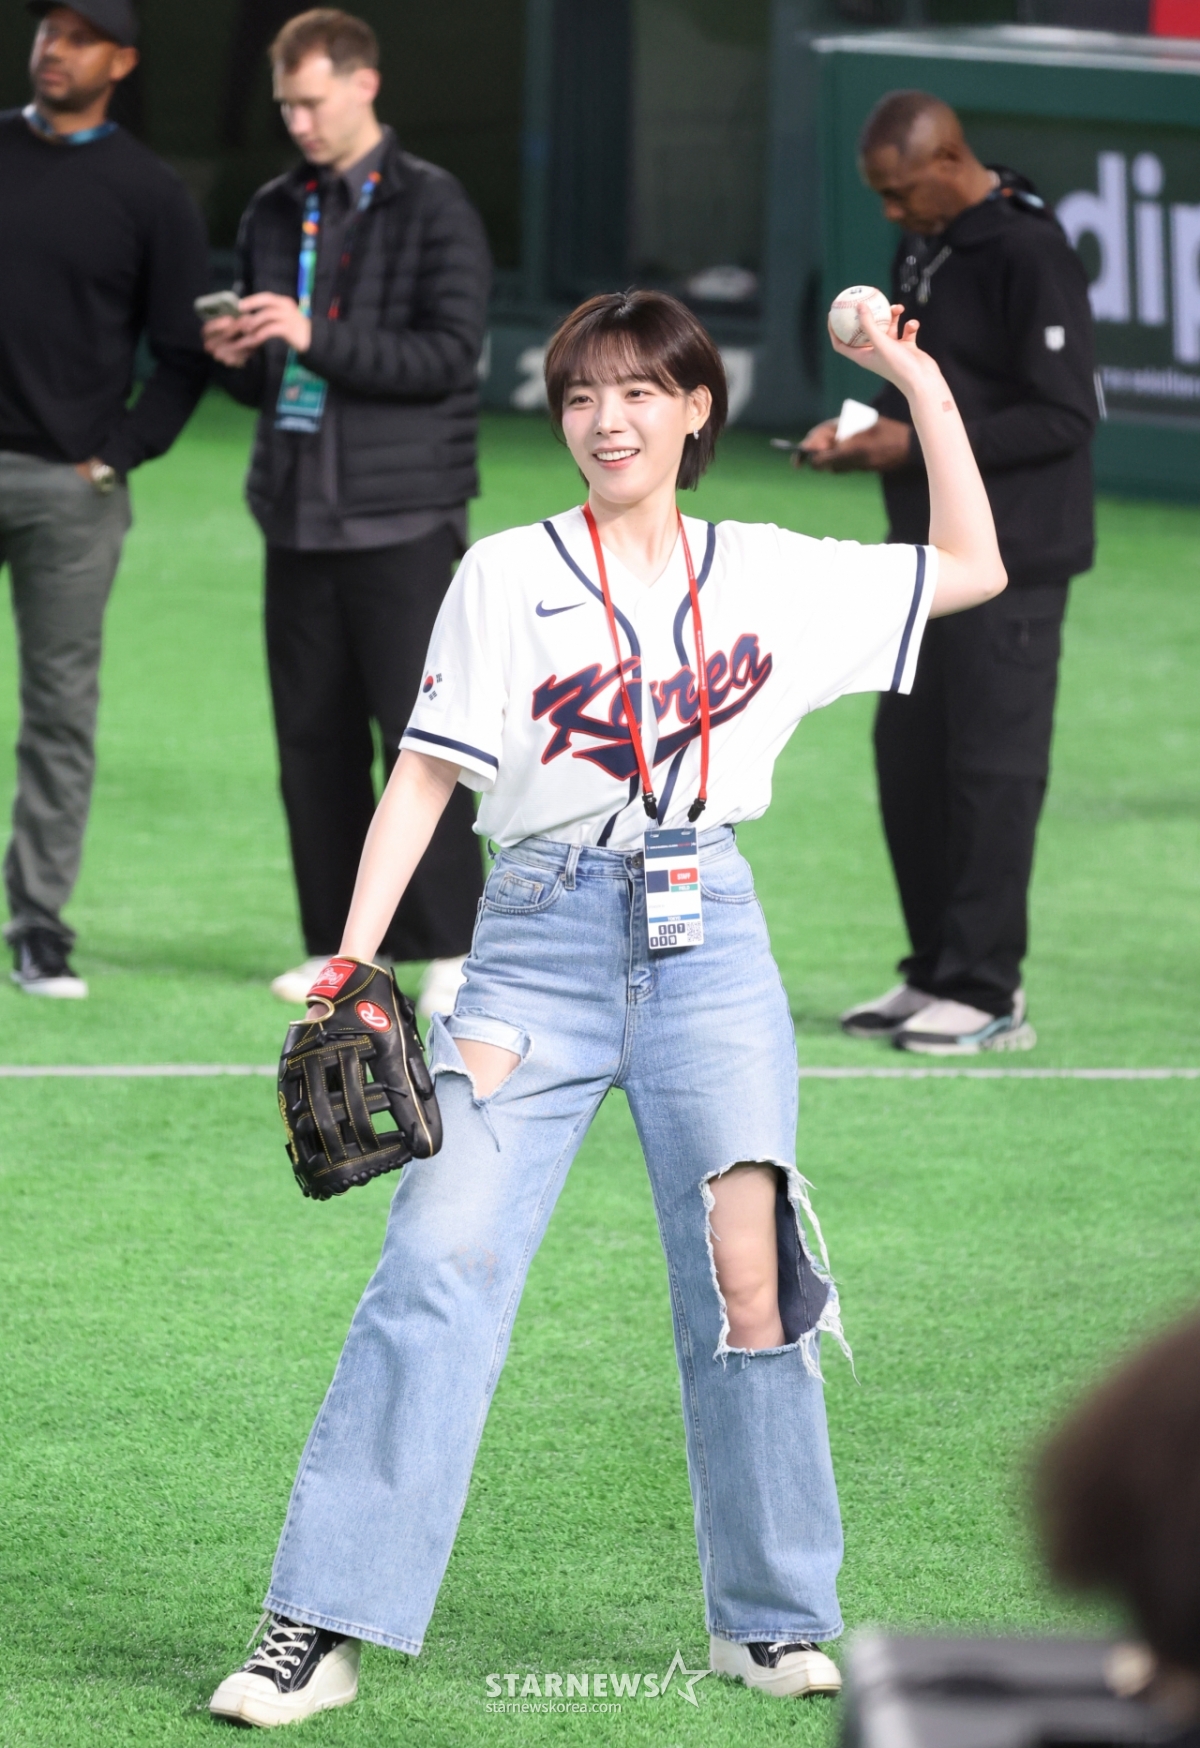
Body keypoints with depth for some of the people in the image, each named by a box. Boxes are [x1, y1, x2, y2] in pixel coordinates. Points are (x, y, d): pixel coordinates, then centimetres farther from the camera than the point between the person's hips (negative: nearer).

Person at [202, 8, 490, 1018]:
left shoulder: (432, 208, -4)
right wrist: (236, 358, -2)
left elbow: (451, 350, -13)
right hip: (299, 512, 6)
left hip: (401, 517, -6)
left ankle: (450, 951, -2)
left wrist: (317, 339, -19)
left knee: (419, 736, -7)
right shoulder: (275, 214, 14)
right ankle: (339, 947, 13)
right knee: (313, 739, 6)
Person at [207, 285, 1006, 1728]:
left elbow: (973, 567, 16)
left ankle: (772, 1621, 11)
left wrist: (921, 383, 11)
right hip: (543, 939, -2)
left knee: (747, 1281, -4)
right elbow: (424, 777, 4)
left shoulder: (769, 576, 11)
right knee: (440, 1263, -11)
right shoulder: (505, 578, 5)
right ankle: (323, 1626, -13)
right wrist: (351, 967, -4)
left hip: (709, 943, 2)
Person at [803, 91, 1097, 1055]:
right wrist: (857, 431, 4)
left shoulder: (1029, 255, -16)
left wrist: (920, 443, -19)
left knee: (991, 766, -6)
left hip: (1009, 560, -9)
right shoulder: (922, 249, 13)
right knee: (908, 753, 10)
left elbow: (1064, 415, -18)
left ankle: (987, 992, -1)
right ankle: (937, 971, 19)